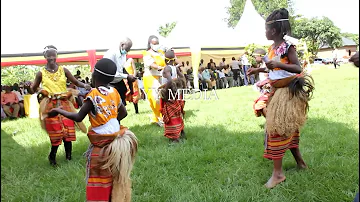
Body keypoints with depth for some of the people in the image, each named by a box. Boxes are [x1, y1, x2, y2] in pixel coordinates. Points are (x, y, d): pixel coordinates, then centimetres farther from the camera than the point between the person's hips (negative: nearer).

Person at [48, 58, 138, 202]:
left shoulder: (93, 95, -17)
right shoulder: (114, 92, 1)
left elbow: (79, 117, -15)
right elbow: (123, 113, 10)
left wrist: (58, 111, -4)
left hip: (101, 144, -6)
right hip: (116, 140, 6)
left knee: (99, 180, 8)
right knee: (115, 178, 20)